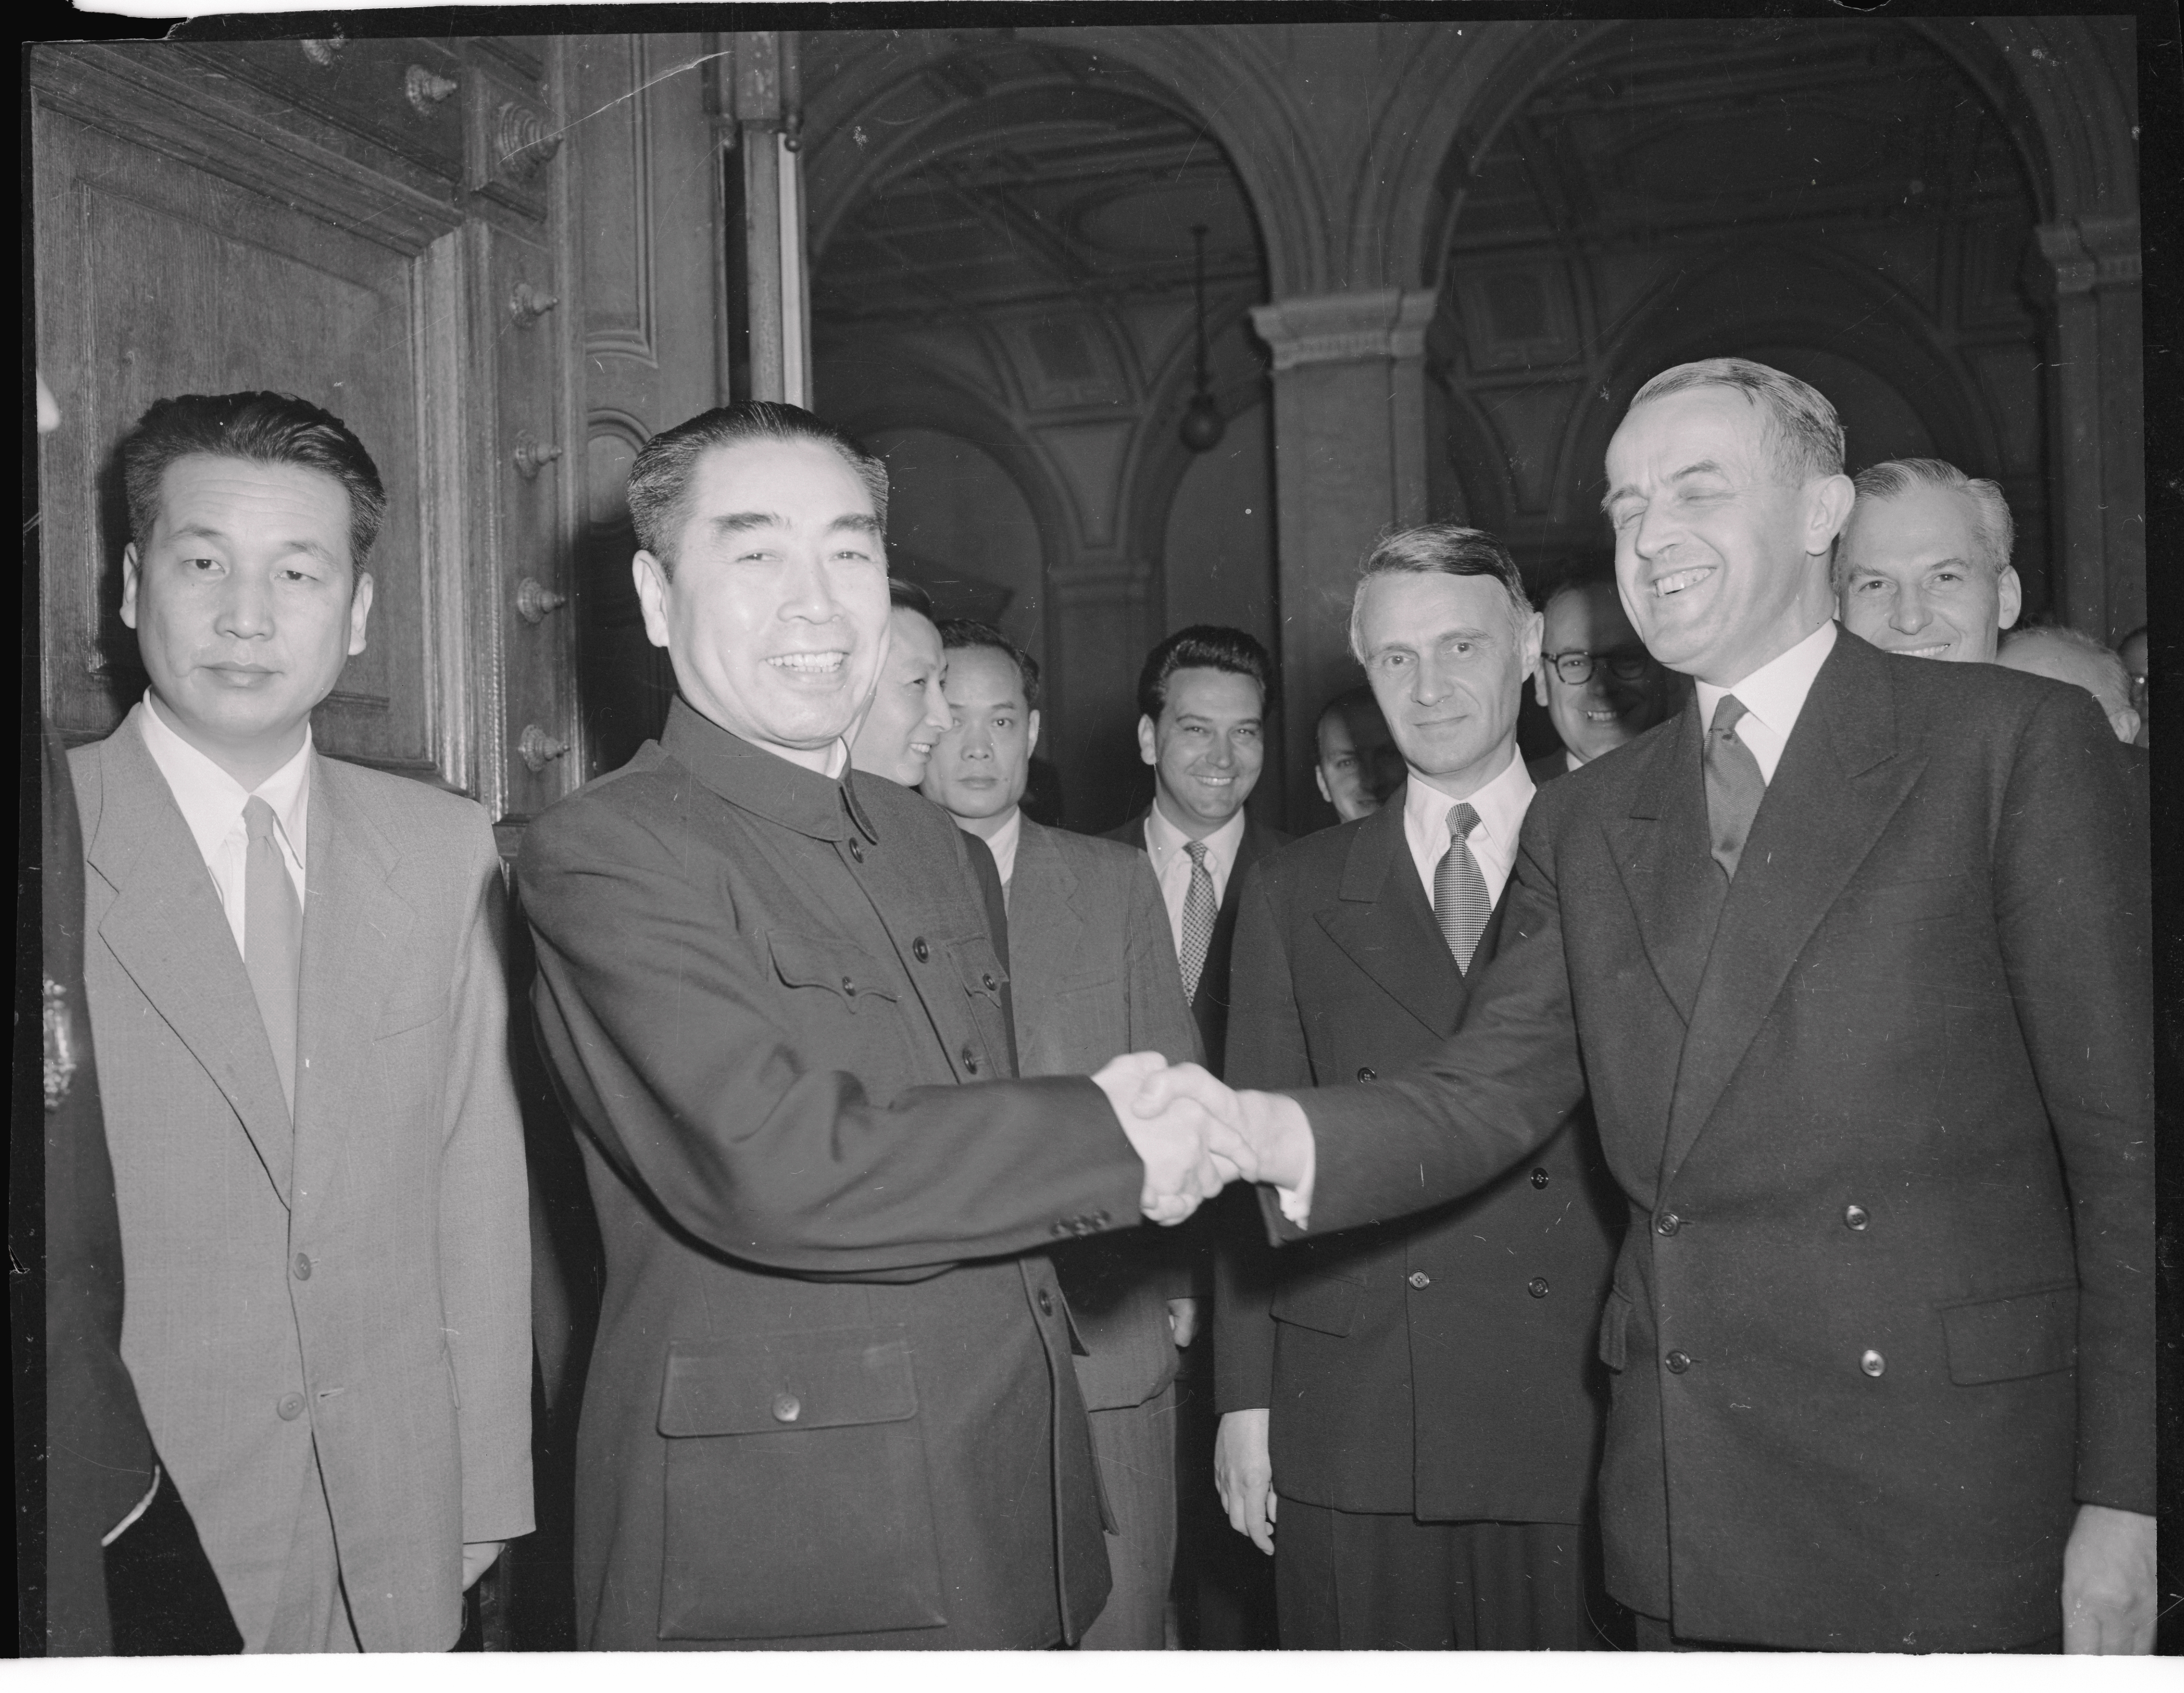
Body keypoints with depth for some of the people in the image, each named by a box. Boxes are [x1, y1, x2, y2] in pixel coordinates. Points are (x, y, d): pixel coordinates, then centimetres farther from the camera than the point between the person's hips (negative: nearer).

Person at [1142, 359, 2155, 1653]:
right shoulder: (1586, 825, 11)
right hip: (1683, 1498, 4)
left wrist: (2125, 1497, -9)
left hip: (1955, 1498, -4)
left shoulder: (2017, 743, -3)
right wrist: (1271, 1135, -16)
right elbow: (1491, 1093, 4)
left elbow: (2126, 1137, -5)